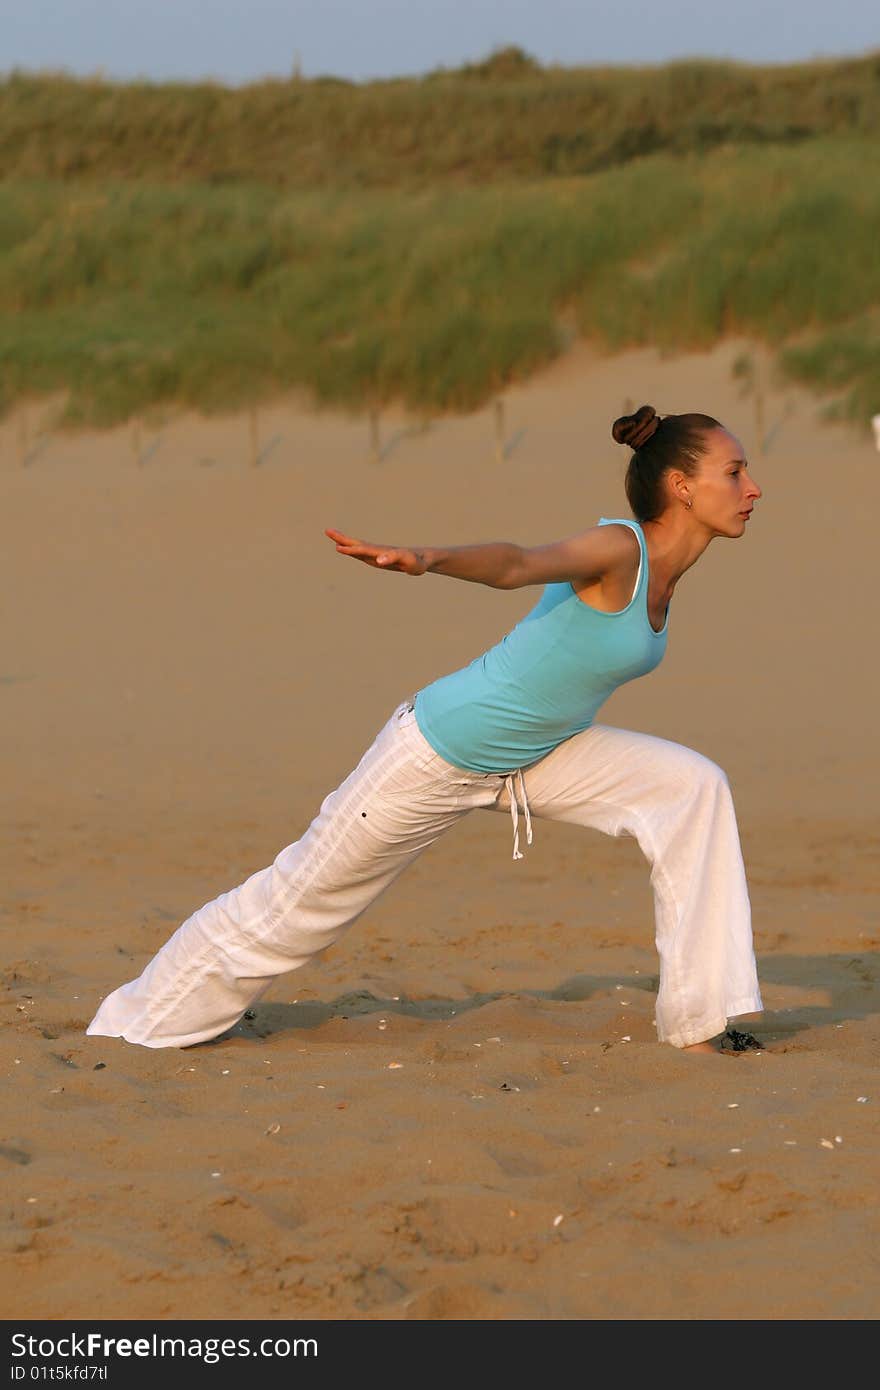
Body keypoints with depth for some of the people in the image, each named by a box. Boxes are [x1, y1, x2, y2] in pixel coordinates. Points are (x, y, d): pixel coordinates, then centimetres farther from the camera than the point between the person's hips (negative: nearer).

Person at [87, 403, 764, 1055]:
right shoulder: (617, 548, -26)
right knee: (300, 897, 4)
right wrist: (429, 559, -64)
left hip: (532, 758, 8)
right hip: (438, 755, -8)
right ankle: (134, 1026, 23)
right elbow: (519, 562, -45)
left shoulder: (663, 563, 0)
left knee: (695, 787, -8)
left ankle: (698, 1024, -4)